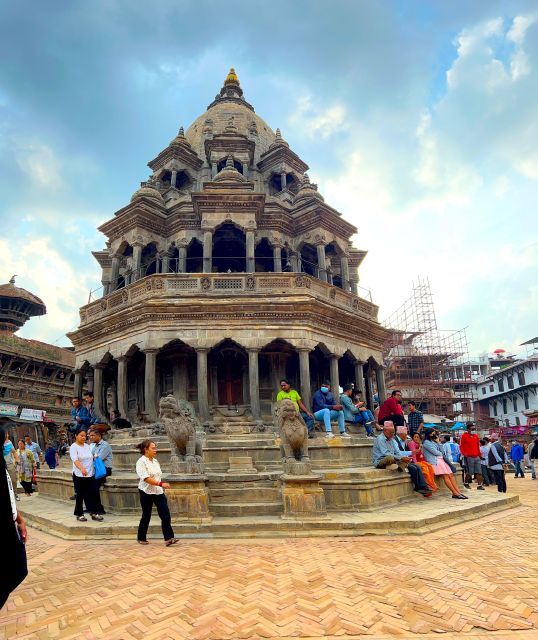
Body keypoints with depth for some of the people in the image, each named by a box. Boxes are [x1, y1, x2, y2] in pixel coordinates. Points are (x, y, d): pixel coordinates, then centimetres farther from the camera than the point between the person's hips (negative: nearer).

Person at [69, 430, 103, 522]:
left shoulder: (88, 446, 13)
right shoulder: (73, 447, -8)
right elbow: (75, 460, -24)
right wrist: (82, 468, -40)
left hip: (90, 475, 6)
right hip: (79, 475, -5)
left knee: (93, 493, 1)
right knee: (80, 495, 4)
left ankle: (93, 513, 7)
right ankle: (79, 514, 18)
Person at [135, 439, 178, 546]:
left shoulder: (155, 461, 10)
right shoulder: (141, 462, -14)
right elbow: (146, 478, -24)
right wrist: (161, 484, -29)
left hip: (158, 492, 6)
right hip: (146, 492, -6)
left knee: (165, 515, -4)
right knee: (146, 516, 7)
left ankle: (169, 538, -4)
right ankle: (141, 538, 27)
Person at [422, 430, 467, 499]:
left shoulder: (434, 442, 24)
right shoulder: (426, 442, -3)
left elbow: (441, 451, 15)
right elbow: (435, 452, -10)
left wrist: (438, 442, 6)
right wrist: (441, 454, 10)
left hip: (441, 460, 8)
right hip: (435, 462, -8)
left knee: (451, 475, -9)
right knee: (445, 476, -20)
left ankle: (458, 492, -16)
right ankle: (455, 493, -22)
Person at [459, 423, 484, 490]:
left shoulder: (476, 436, 12)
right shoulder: (464, 436, -5)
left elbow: (478, 445, 22)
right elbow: (461, 446, -5)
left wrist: (479, 454, 17)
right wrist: (464, 453, -15)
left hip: (477, 457, 6)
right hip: (469, 457, -6)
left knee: (479, 472, 3)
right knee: (469, 472, -2)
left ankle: (479, 485, 10)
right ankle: (466, 483, 19)